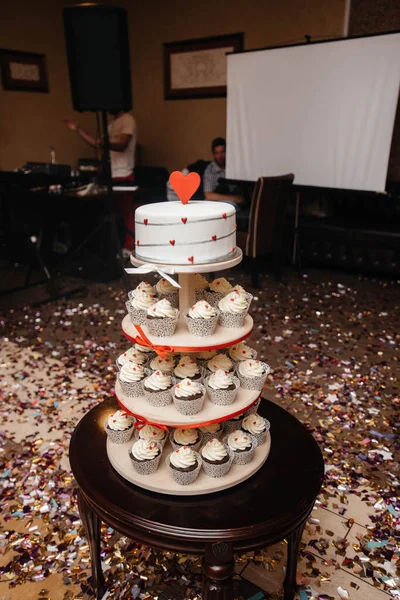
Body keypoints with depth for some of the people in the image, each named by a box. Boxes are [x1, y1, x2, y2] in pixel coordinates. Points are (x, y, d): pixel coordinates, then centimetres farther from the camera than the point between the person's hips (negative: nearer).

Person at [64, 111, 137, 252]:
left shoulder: (128, 119, -5)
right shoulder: (112, 123, 22)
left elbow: (122, 145, -18)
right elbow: (97, 143, 21)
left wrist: (105, 144, -35)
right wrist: (77, 129, 19)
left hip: (123, 176, -9)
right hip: (110, 175, 9)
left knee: (126, 212, -6)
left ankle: (129, 248, 0)